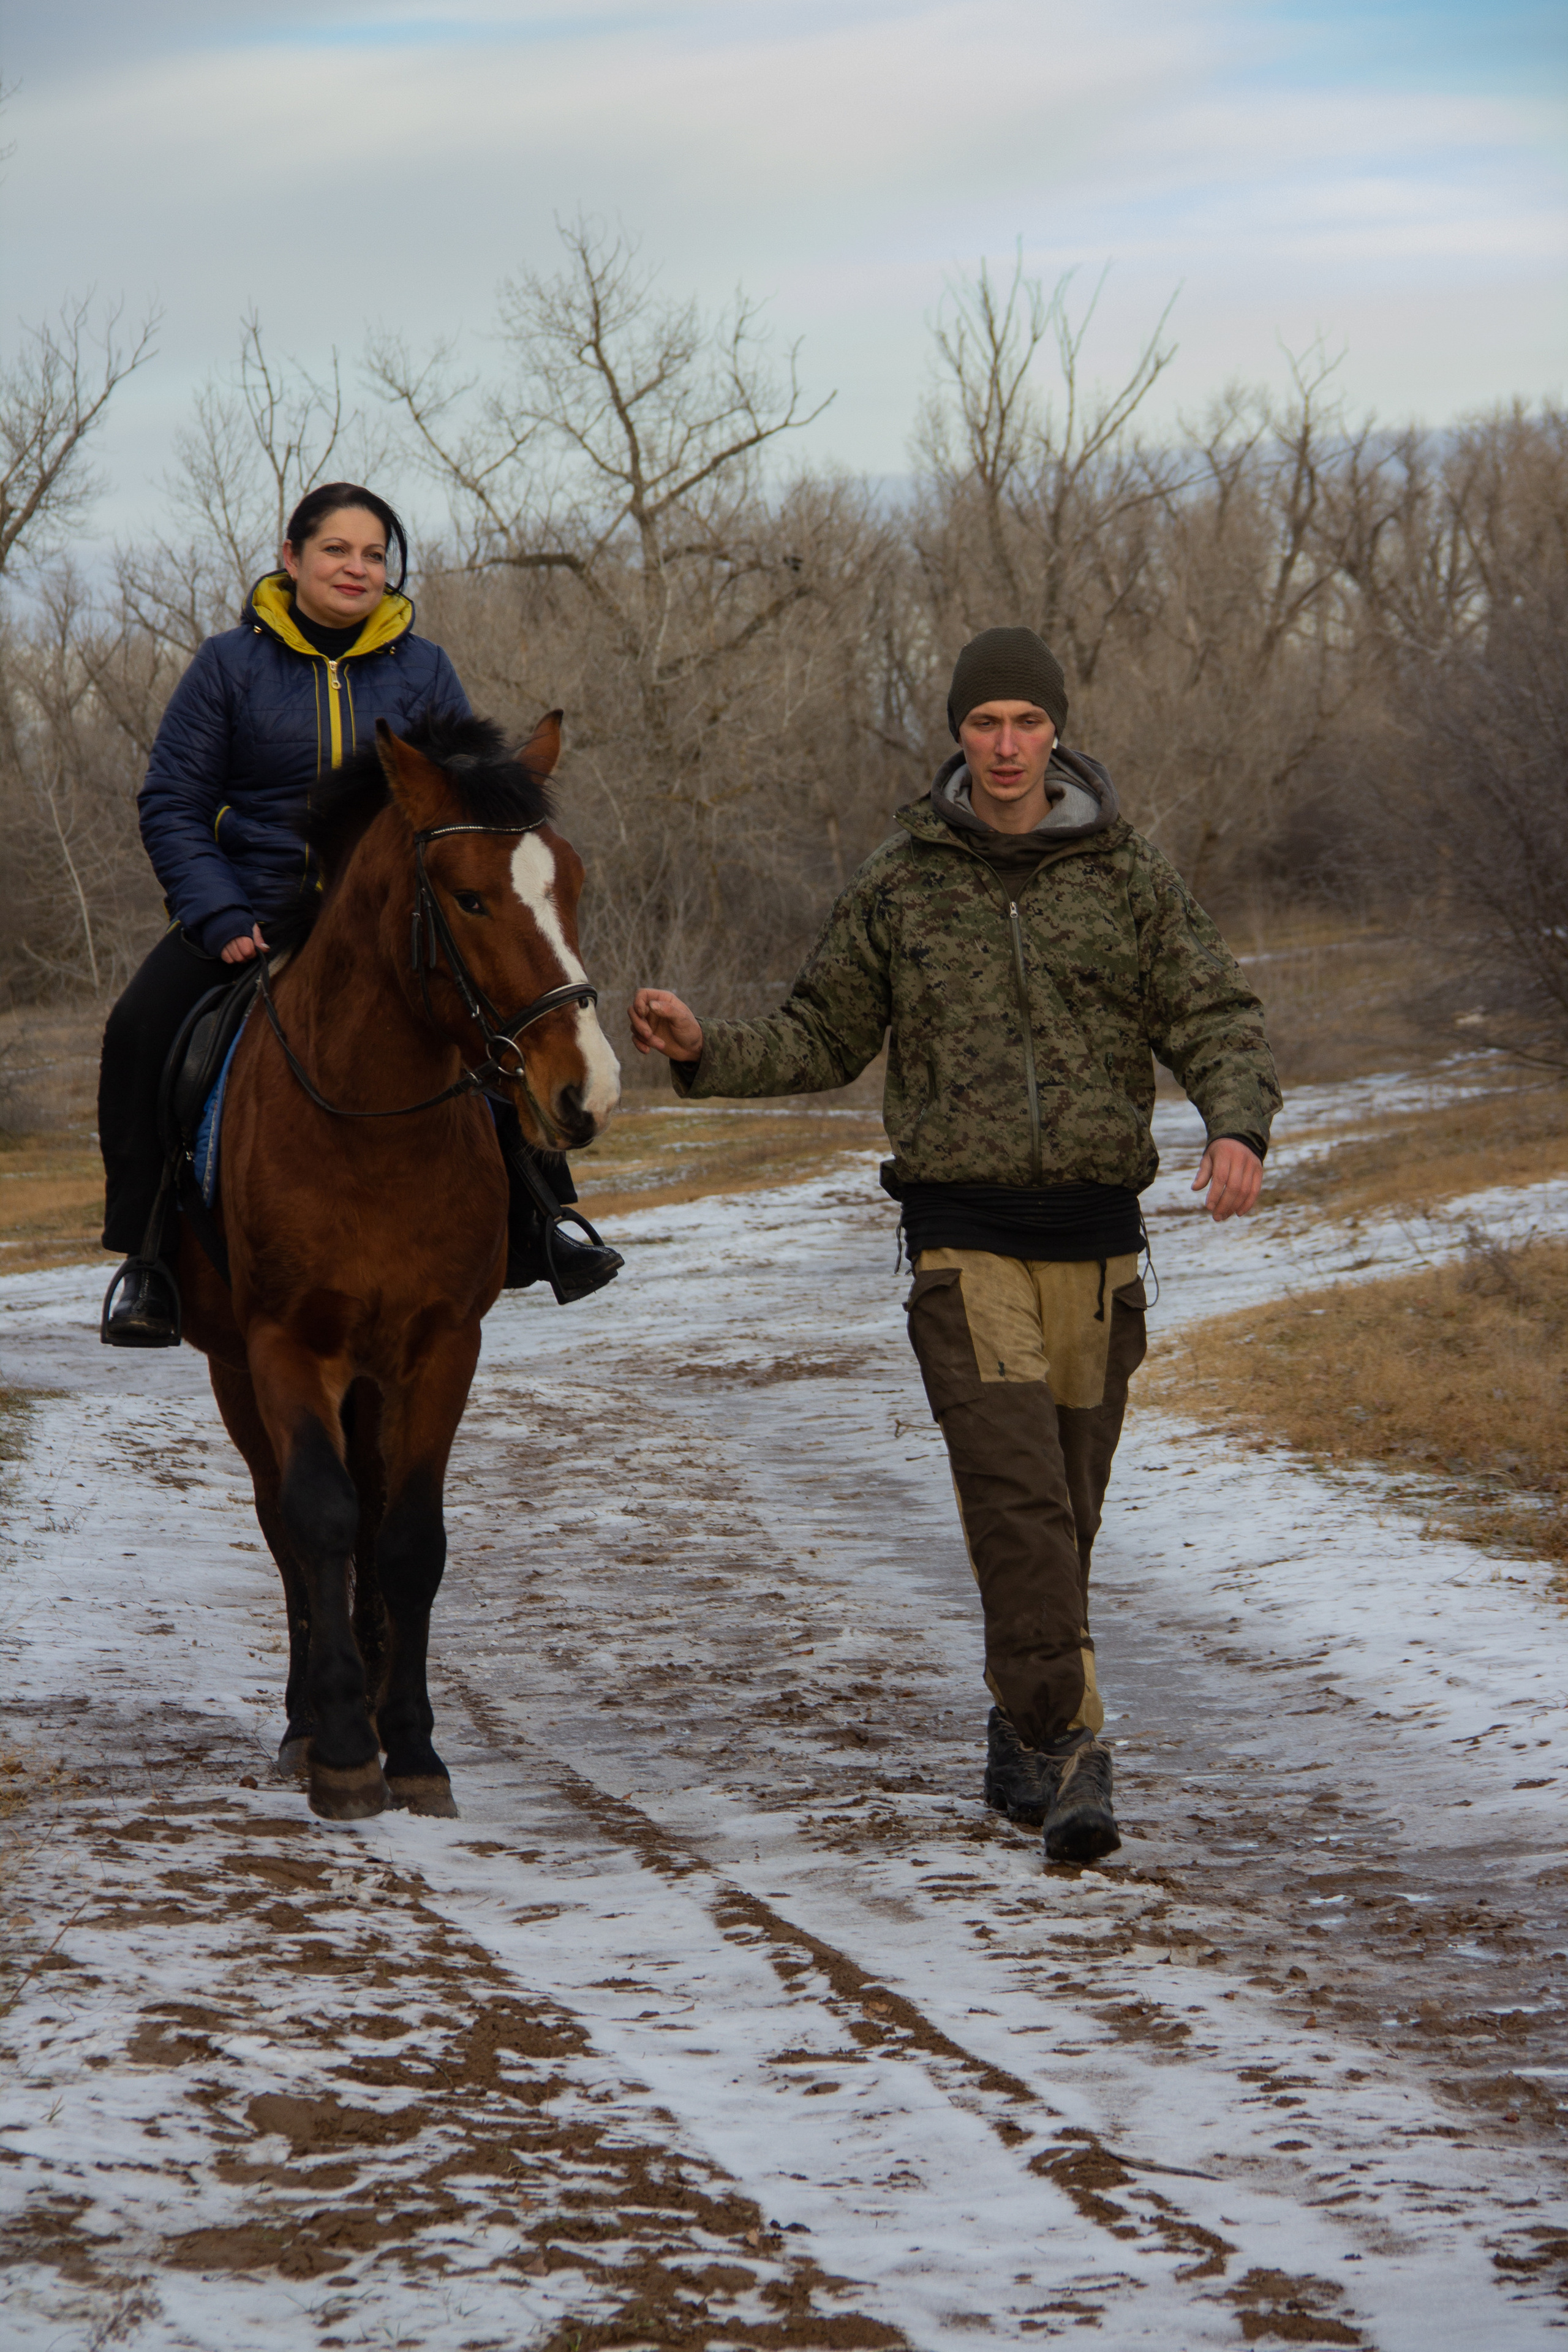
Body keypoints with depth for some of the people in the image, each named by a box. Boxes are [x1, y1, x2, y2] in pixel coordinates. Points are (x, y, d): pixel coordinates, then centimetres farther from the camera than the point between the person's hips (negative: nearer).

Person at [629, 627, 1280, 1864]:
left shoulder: (1131, 877, 3)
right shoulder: (900, 886, 4)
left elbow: (1218, 1020, -1)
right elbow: (823, 1041, 12)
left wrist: (1239, 1125, -20)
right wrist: (704, 1049, -5)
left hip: (1096, 1237, 1)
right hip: (962, 1236, -1)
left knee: (1063, 1512, 10)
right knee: (1017, 1496, -15)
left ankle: (1021, 1732, 29)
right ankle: (1072, 1752, -18)